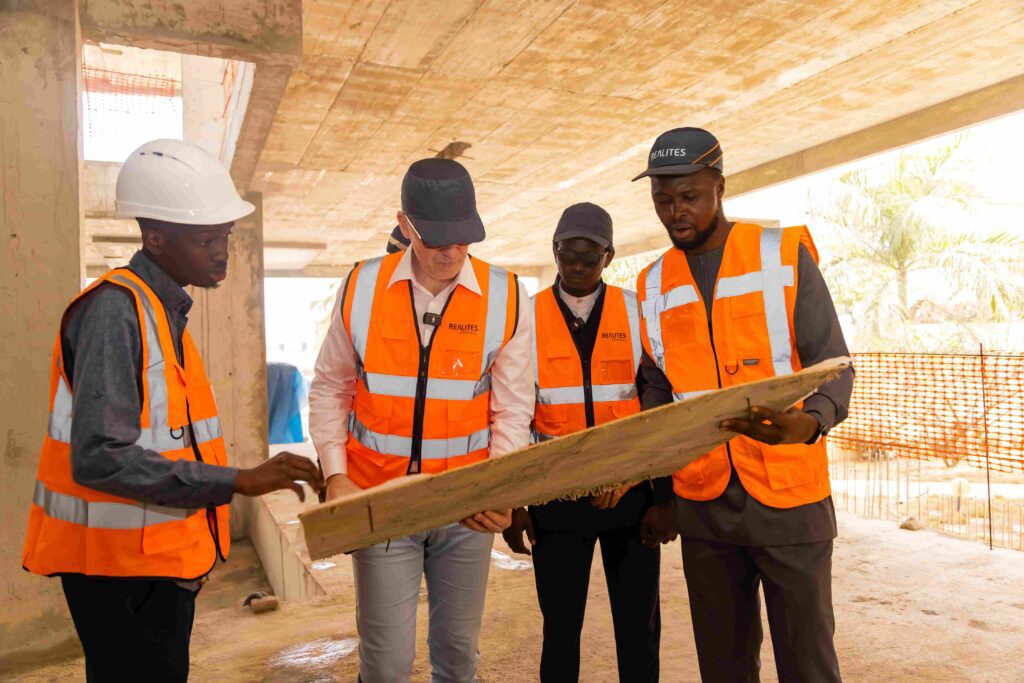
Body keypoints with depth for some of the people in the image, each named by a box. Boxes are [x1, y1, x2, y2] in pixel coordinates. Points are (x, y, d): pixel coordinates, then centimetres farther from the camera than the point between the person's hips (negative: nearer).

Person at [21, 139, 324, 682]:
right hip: (122, 564, -9)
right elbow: (98, 457, -27)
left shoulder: (160, 310, 8)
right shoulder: (115, 311, -20)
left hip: (159, 558, 9)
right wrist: (238, 482, -29)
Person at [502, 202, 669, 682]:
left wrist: (664, 496, -2)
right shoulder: (527, 318, 1)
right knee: (560, 628, 11)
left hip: (631, 496, 1)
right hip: (556, 499, 0)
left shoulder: (637, 313, 1)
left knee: (639, 629, 12)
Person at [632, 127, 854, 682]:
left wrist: (810, 422, -29)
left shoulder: (785, 255, -4)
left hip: (789, 497, -3)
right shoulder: (653, 284, 6)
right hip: (702, 505, 3)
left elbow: (833, 366, -7)